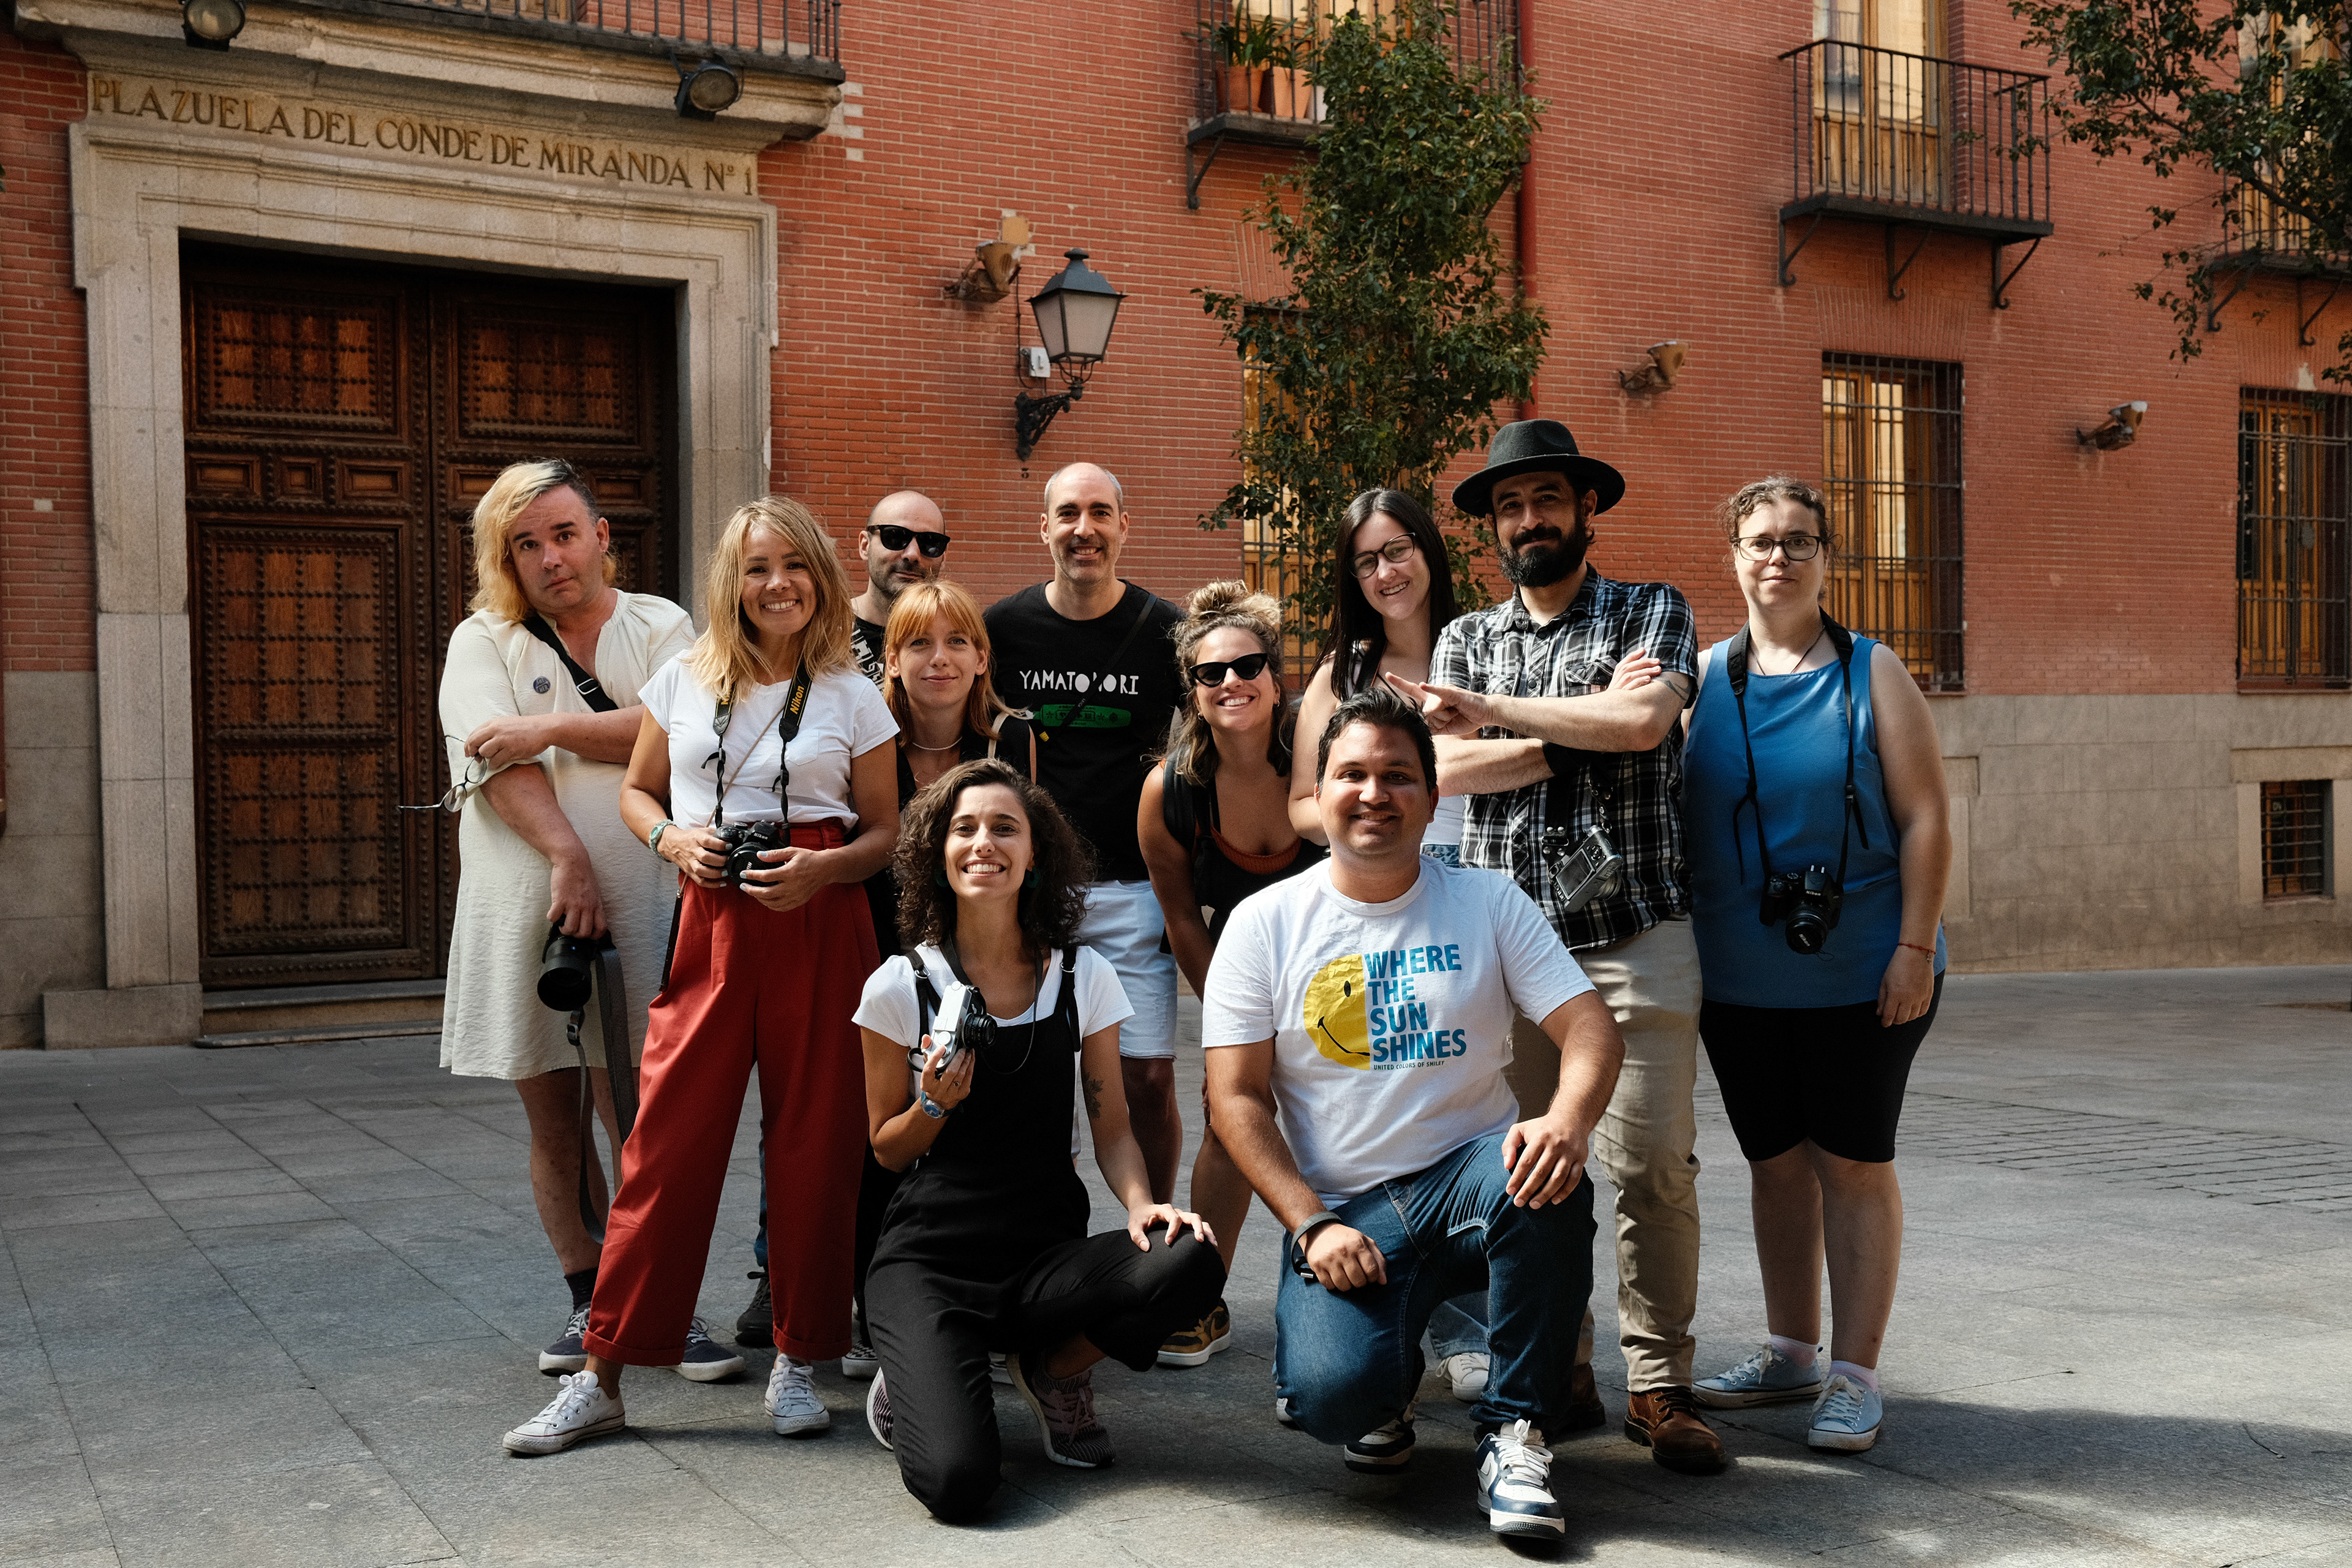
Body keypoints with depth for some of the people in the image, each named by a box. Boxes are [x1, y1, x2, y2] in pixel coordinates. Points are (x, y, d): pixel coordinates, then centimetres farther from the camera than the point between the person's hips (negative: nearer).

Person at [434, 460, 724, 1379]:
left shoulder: (660, 629, 9)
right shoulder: (484, 641, 9)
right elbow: (498, 762, -7)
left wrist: (552, 728, -10)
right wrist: (568, 857, -20)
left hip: (636, 899, -2)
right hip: (522, 902, 2)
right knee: (551, 1117, 8)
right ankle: (590, 1303, 21)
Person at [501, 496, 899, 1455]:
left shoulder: (852, 698, 5)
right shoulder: (685, 680, 9)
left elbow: (885, 832, 8)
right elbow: (636, 791, 18)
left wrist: (824, 868, -11)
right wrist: (672, 838, -3)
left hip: (820, 929, 0)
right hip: (709, 923, 1)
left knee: (813, 1145, 3)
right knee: (667, 1141, 0)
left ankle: (799, 1358, 20)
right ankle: (602, 1377, 9)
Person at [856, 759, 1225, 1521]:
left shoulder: (1084, 978, 2)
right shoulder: (901, 986, -3)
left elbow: (1111, 1127, 5)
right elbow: (888, 1149, 6)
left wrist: (1140, 1202, -15)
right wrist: (936, 1104, -16)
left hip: (1049, 1251, 3)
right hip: (929, 1257, -3)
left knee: (1191, 1263, -29)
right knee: (956, 1480, -27)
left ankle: (1053, 1367, 3)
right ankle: (915, 1377, 11)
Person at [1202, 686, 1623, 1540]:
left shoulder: (1489, 903, 4)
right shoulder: (1266, 923, 2)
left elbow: (1589, 1027, -5)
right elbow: (1237, 1097, -1)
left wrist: (1567, 1121, -28)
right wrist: (1313, 1226, -13)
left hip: (1468, 1177, 1)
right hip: (1344, 1212, -1)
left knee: (1547, 1179, -34)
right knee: (1334, 1395, -28)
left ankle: (1514, 1430, -12)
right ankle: (1388, 1382, 13)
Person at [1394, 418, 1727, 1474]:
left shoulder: (1653, 613, 9)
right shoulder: (1466, 638, 16)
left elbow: (1641, 723, -11)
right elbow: (1447, 769, 0)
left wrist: (1489, 710, -4)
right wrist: (1586, 728, -6)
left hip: (1636, 933, -2)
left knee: (1654, 1165, -4)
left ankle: (1659, 1385, 7)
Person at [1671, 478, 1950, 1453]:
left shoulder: (1871, 673, -1)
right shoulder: (1703, 676, 5)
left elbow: (1925, 818, -5)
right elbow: (1669, 814, 8)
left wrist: (1915, 946, -12)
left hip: (1860, 975, -3)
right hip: (1738, 979, 3)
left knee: (1853, 1163, 2)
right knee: (1775, 1161, 13)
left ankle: (1854, 1376, 11)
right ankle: (1789, 1353, 27)